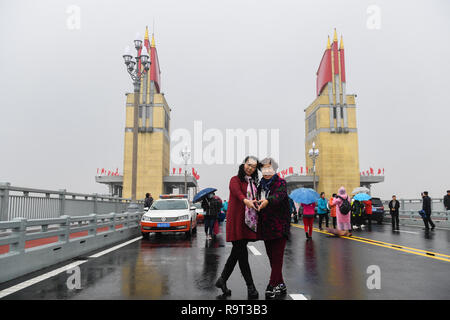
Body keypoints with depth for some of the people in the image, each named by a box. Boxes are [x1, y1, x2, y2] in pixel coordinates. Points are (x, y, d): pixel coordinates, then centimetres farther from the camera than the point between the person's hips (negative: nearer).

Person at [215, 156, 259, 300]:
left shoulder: (253, 182, 20)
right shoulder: (235, 180, -2)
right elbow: (237, 191, -24)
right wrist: (245, 200, -44)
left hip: (248, 220, 7)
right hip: (237, 220, -7)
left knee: (237, 252, 10)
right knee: (242, 253, -6)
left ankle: (222, 280, 23)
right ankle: (250, 286, 2)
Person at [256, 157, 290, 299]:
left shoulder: (281, 182, -4)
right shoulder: (261, 185, 14)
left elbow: (279, 195, -25)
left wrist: (267, 201, -44)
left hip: (280, 227, -6)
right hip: (266, 227, 7)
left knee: (277, 257, -6)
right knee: (272, 257, 12)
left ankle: (272, 286, -2)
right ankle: (281, 285, 24)